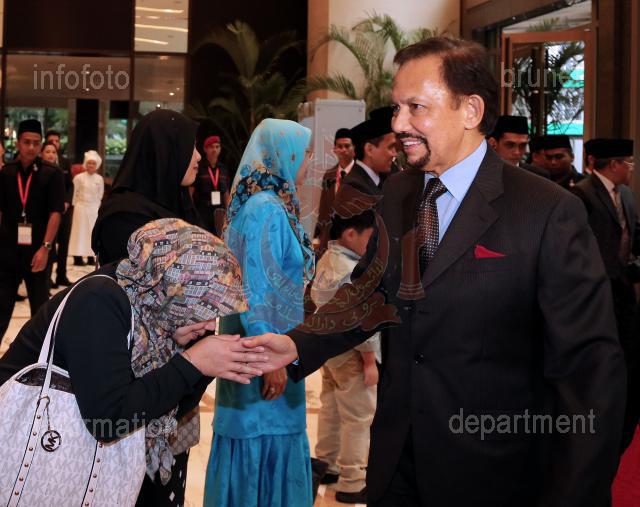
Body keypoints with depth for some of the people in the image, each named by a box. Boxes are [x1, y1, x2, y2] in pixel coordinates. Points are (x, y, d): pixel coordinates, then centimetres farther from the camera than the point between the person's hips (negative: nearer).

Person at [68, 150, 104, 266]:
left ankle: (90, 256, 11)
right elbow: (74, 193, 0)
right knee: (79, 231, -2)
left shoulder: (99, 179, 1)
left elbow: (100, 194, 9)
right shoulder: (79, 177, -6)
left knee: (92, 231, 5)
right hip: (81, 207, -2)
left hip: (94, 208, 3)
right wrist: (77, 204, 3)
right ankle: (78, 256, -1)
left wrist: (96, 204, 7)